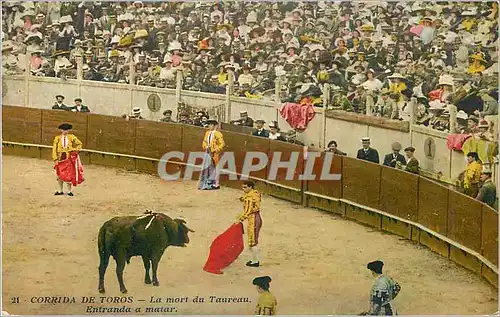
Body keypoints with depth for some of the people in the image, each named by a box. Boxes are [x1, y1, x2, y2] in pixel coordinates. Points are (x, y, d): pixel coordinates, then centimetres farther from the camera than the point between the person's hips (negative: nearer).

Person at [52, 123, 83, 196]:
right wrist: (55, 159, -8)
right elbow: (54, 149, -1)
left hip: (69, 158, -1)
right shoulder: (57, 138, 0)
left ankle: (69, 191, 8)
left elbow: (79, 144, 15)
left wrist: (75, 150, 0)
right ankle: (60, 191, 17)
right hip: (60, 158, 1)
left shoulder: (72, 137, 2)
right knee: (60, 174, 6)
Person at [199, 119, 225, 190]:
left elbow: (222, 144, -10)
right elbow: (204, 142, 22)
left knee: (213, 168, -4)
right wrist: (206, 147, 4)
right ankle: (206, 184, 13)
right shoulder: (207, 133, 12)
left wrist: (216, 150, -13)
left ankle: (215, 184, 5)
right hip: (208, 152, 7)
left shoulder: (218, 134, -9)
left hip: (214, 154, -7)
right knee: (206, 168, 6)